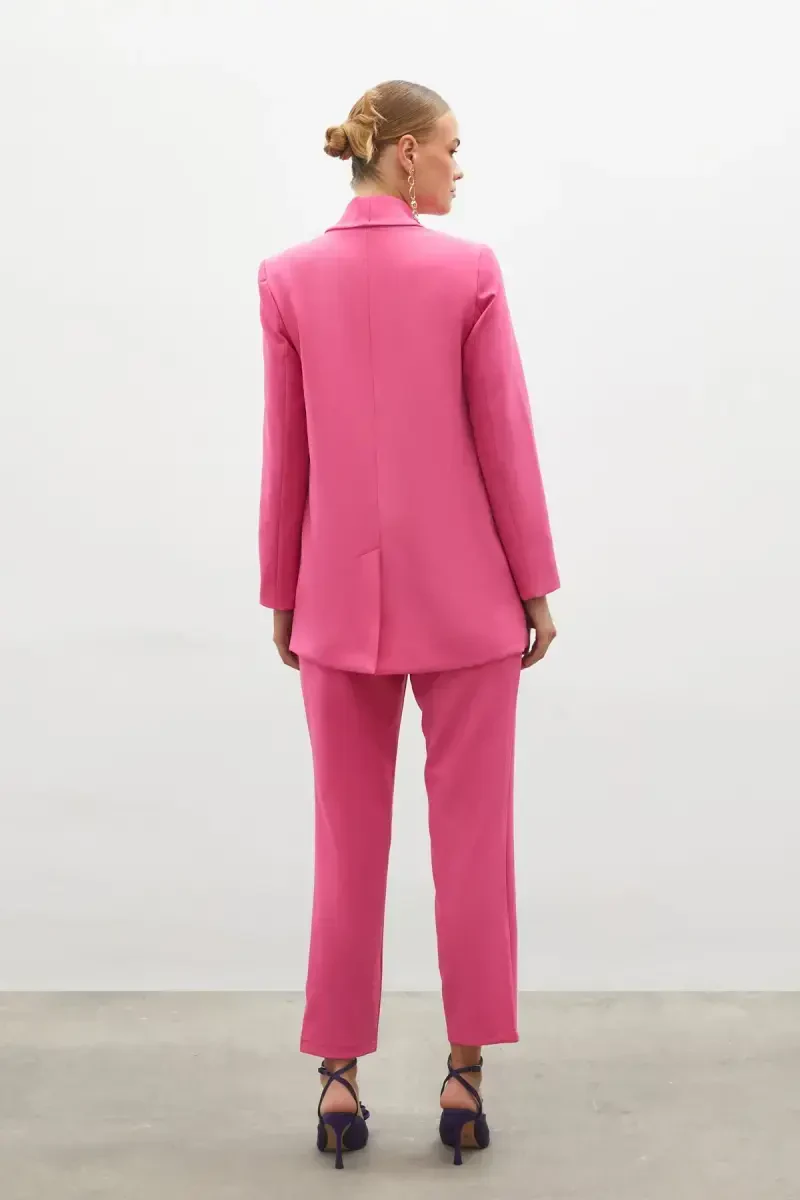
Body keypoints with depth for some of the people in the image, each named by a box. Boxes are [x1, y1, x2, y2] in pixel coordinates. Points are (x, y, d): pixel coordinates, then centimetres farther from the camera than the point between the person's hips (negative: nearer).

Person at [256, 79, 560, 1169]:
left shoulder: (289, 279, -1)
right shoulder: (470, 272, -8)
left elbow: (286, 453, 1)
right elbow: (504, 439, -6)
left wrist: (282, 589, 10)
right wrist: (535, 582, 2)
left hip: (341, 594, 2)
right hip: (463, 592, -2)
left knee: (349, 843, 10)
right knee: (471, 837, 7)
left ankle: (340, 1078, 13)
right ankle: (465, 1075, 12)